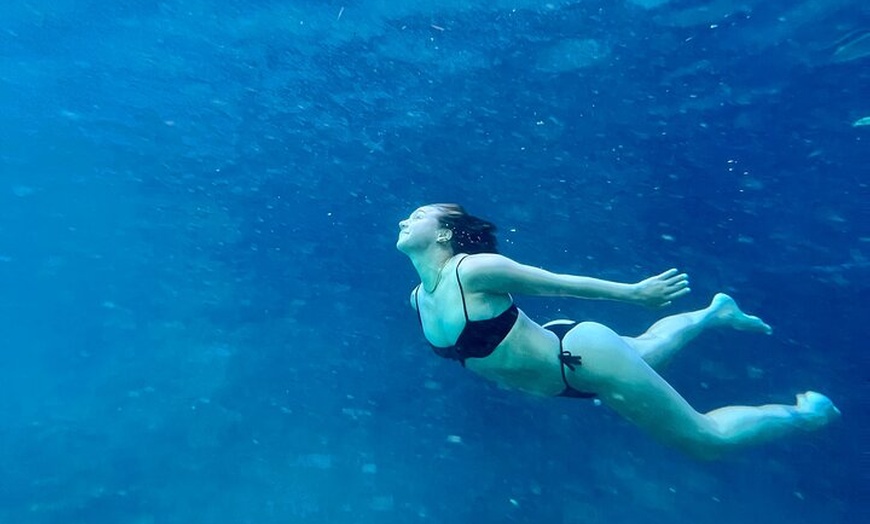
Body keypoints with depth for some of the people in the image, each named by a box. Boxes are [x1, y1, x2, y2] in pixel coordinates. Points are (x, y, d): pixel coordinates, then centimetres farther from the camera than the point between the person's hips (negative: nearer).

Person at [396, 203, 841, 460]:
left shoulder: (474, 270, -29)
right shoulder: (417, 299, -4)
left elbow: (561, 283, -19)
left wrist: (635, 292, -8)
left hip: (582, 357, -8)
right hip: (557, 359, 8)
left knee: (710, 440, 11)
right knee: (644, 350, 34)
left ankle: (805, 413, 39)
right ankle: (716, 312, 58)